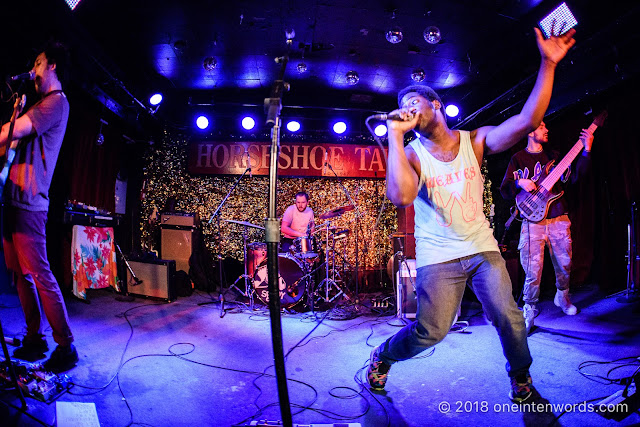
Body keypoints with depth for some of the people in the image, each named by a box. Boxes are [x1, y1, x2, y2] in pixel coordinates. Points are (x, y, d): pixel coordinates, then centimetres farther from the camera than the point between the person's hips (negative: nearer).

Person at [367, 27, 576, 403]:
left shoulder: (474, 142, -1)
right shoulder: (411, 155, -7)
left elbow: (528, 120, -14)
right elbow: (400, 196, -29)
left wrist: (548, 64, -22)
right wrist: (395, 135, -26)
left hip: (482, 248, 3)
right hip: (438, 257, -2)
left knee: (509, 318, -5)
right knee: (431, 331, -8)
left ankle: (521, 376, 27)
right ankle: (382, 356, 22)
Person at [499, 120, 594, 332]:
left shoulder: (554, 155, 16)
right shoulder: (518, 158, 7)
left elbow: (573, 177, 0)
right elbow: (504, 190, 2)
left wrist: (586, 152, -9)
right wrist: (519, 182, -17)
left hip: (559, 219, 4)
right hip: (533, 221, -3)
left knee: (564, 265, 11)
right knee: (533, 272, -7)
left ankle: (562, 297, 39)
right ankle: (529, 310, 10)